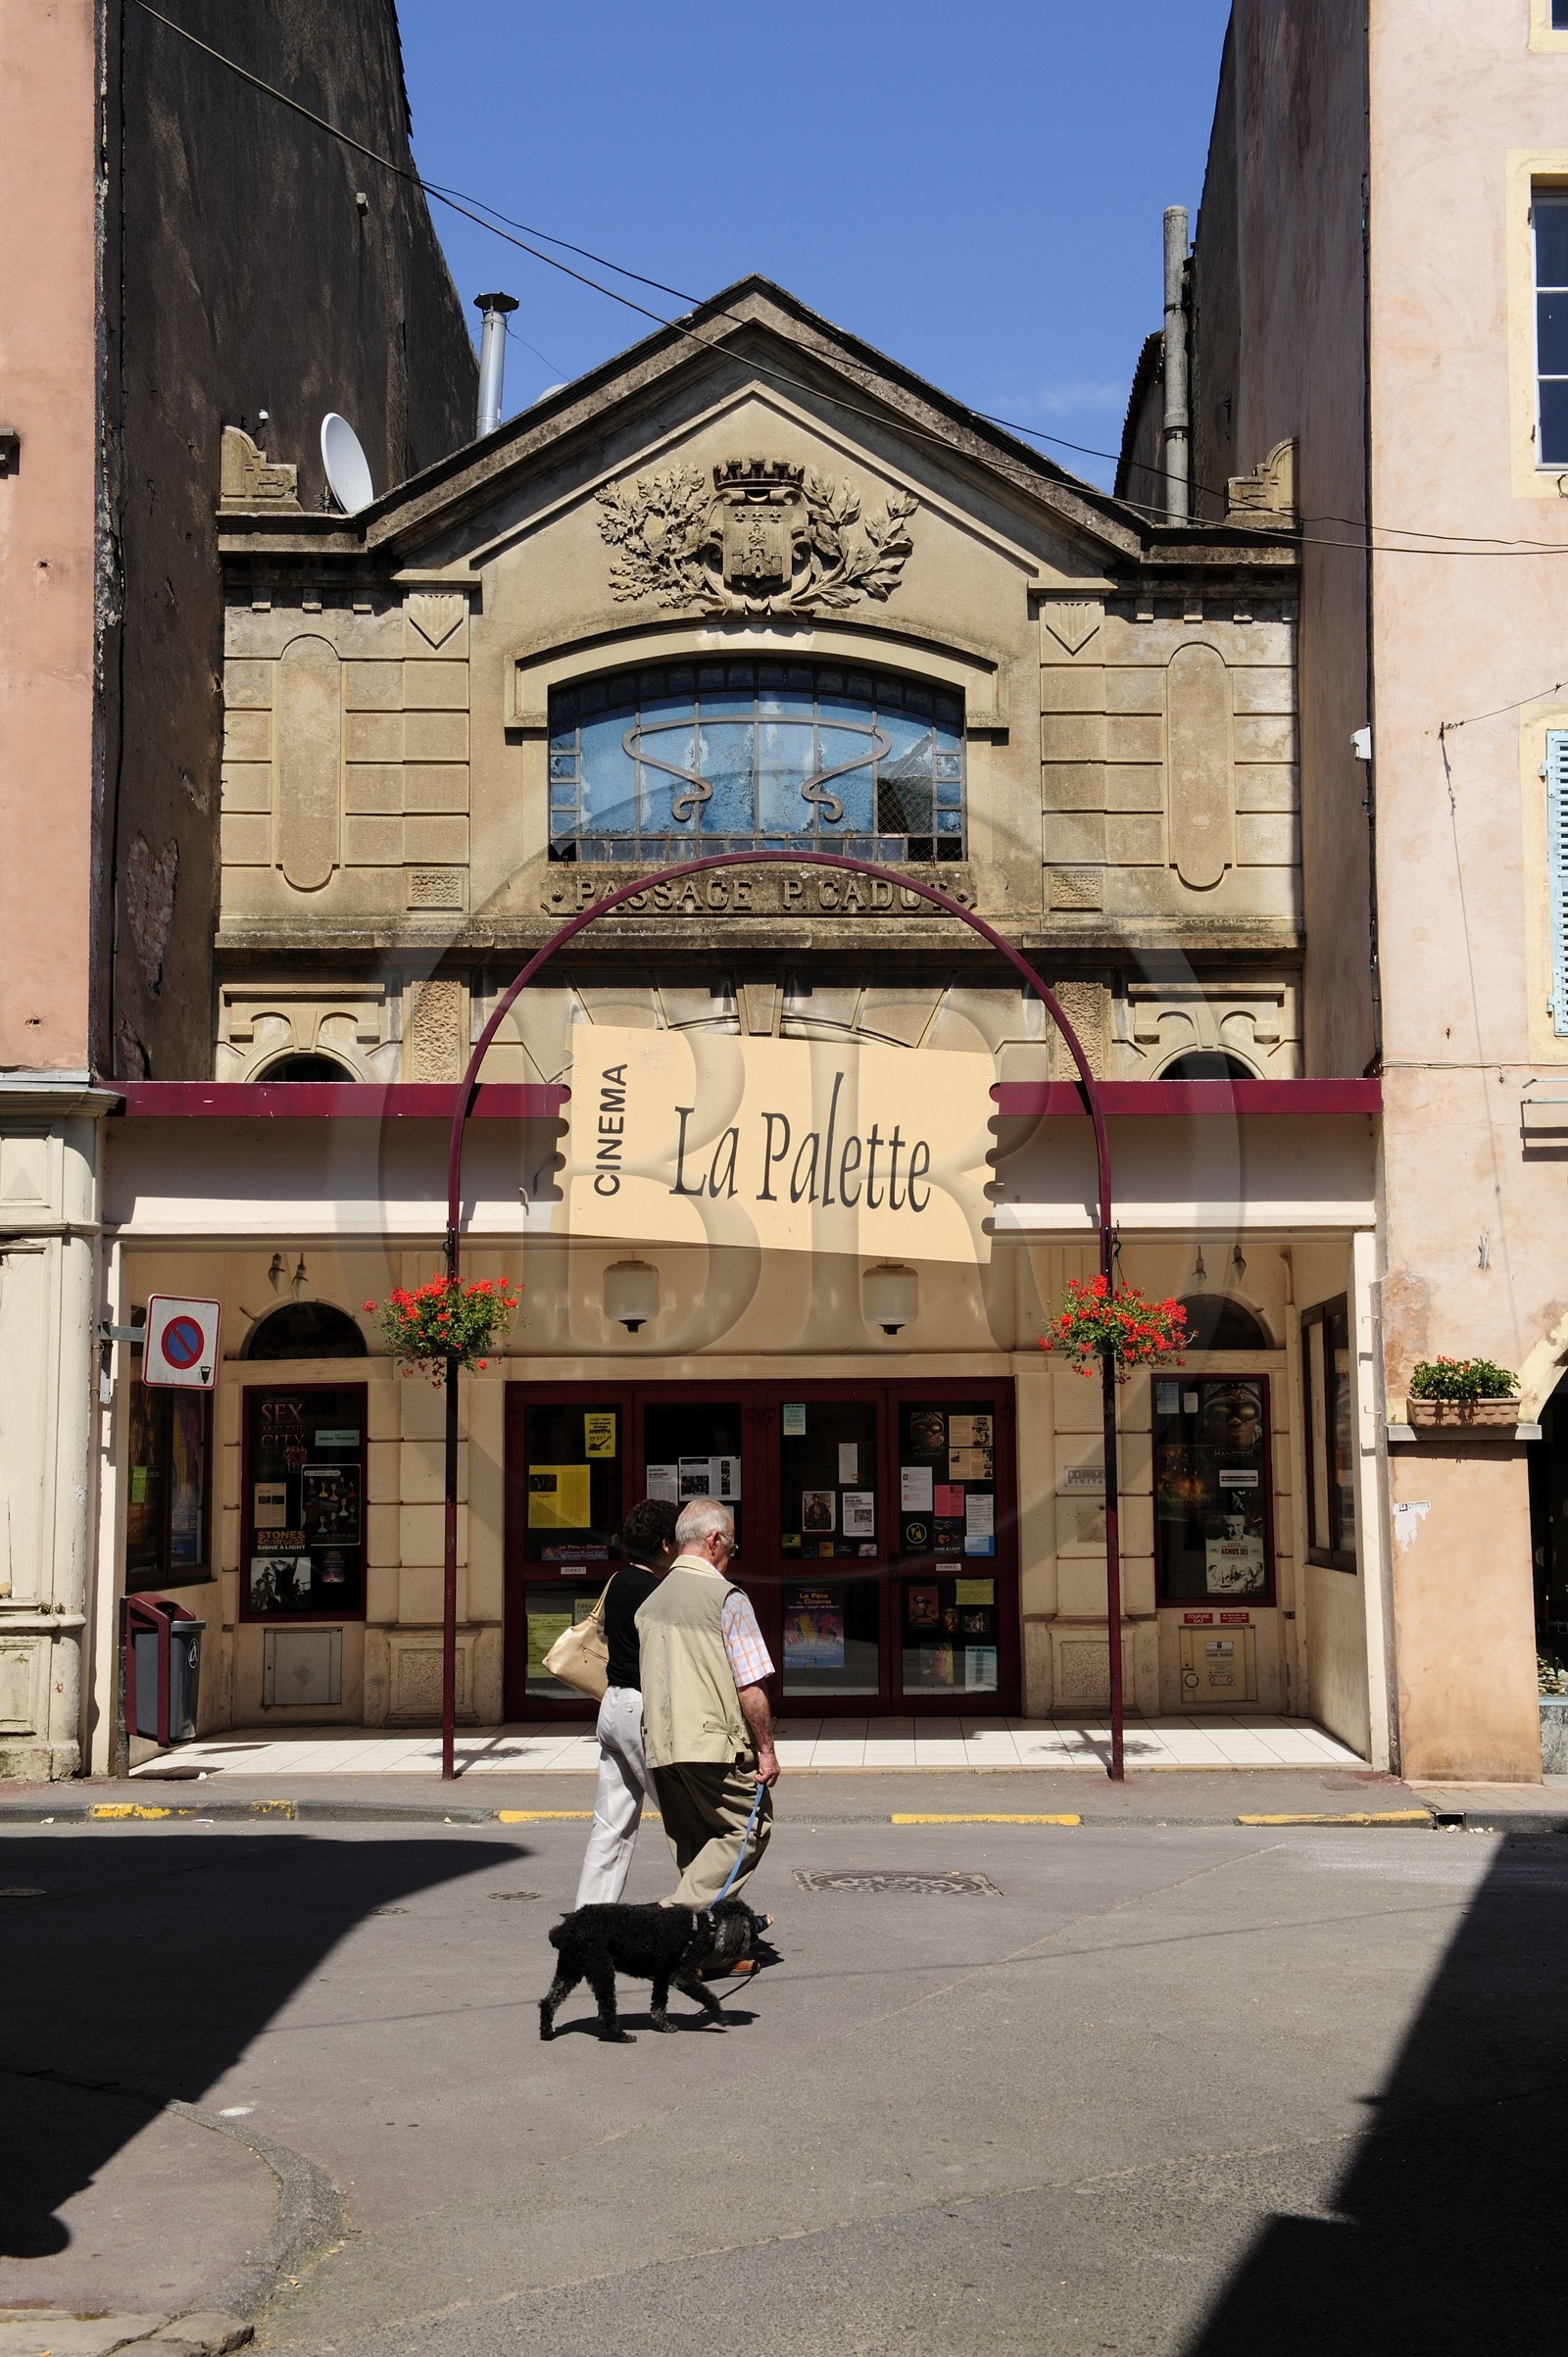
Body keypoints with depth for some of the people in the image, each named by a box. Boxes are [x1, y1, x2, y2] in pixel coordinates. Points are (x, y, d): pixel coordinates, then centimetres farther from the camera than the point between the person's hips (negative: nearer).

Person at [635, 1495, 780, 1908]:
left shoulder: (651, 1601, 14)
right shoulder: (726, 1597, -8)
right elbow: (749, 1686, -12)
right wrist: (766, 1749, -5)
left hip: (660, 1748, 7)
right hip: (715, 1743, -7)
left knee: (693, 1847, 15)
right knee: (749, 1829, 3)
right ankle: (681, 1912, -10)